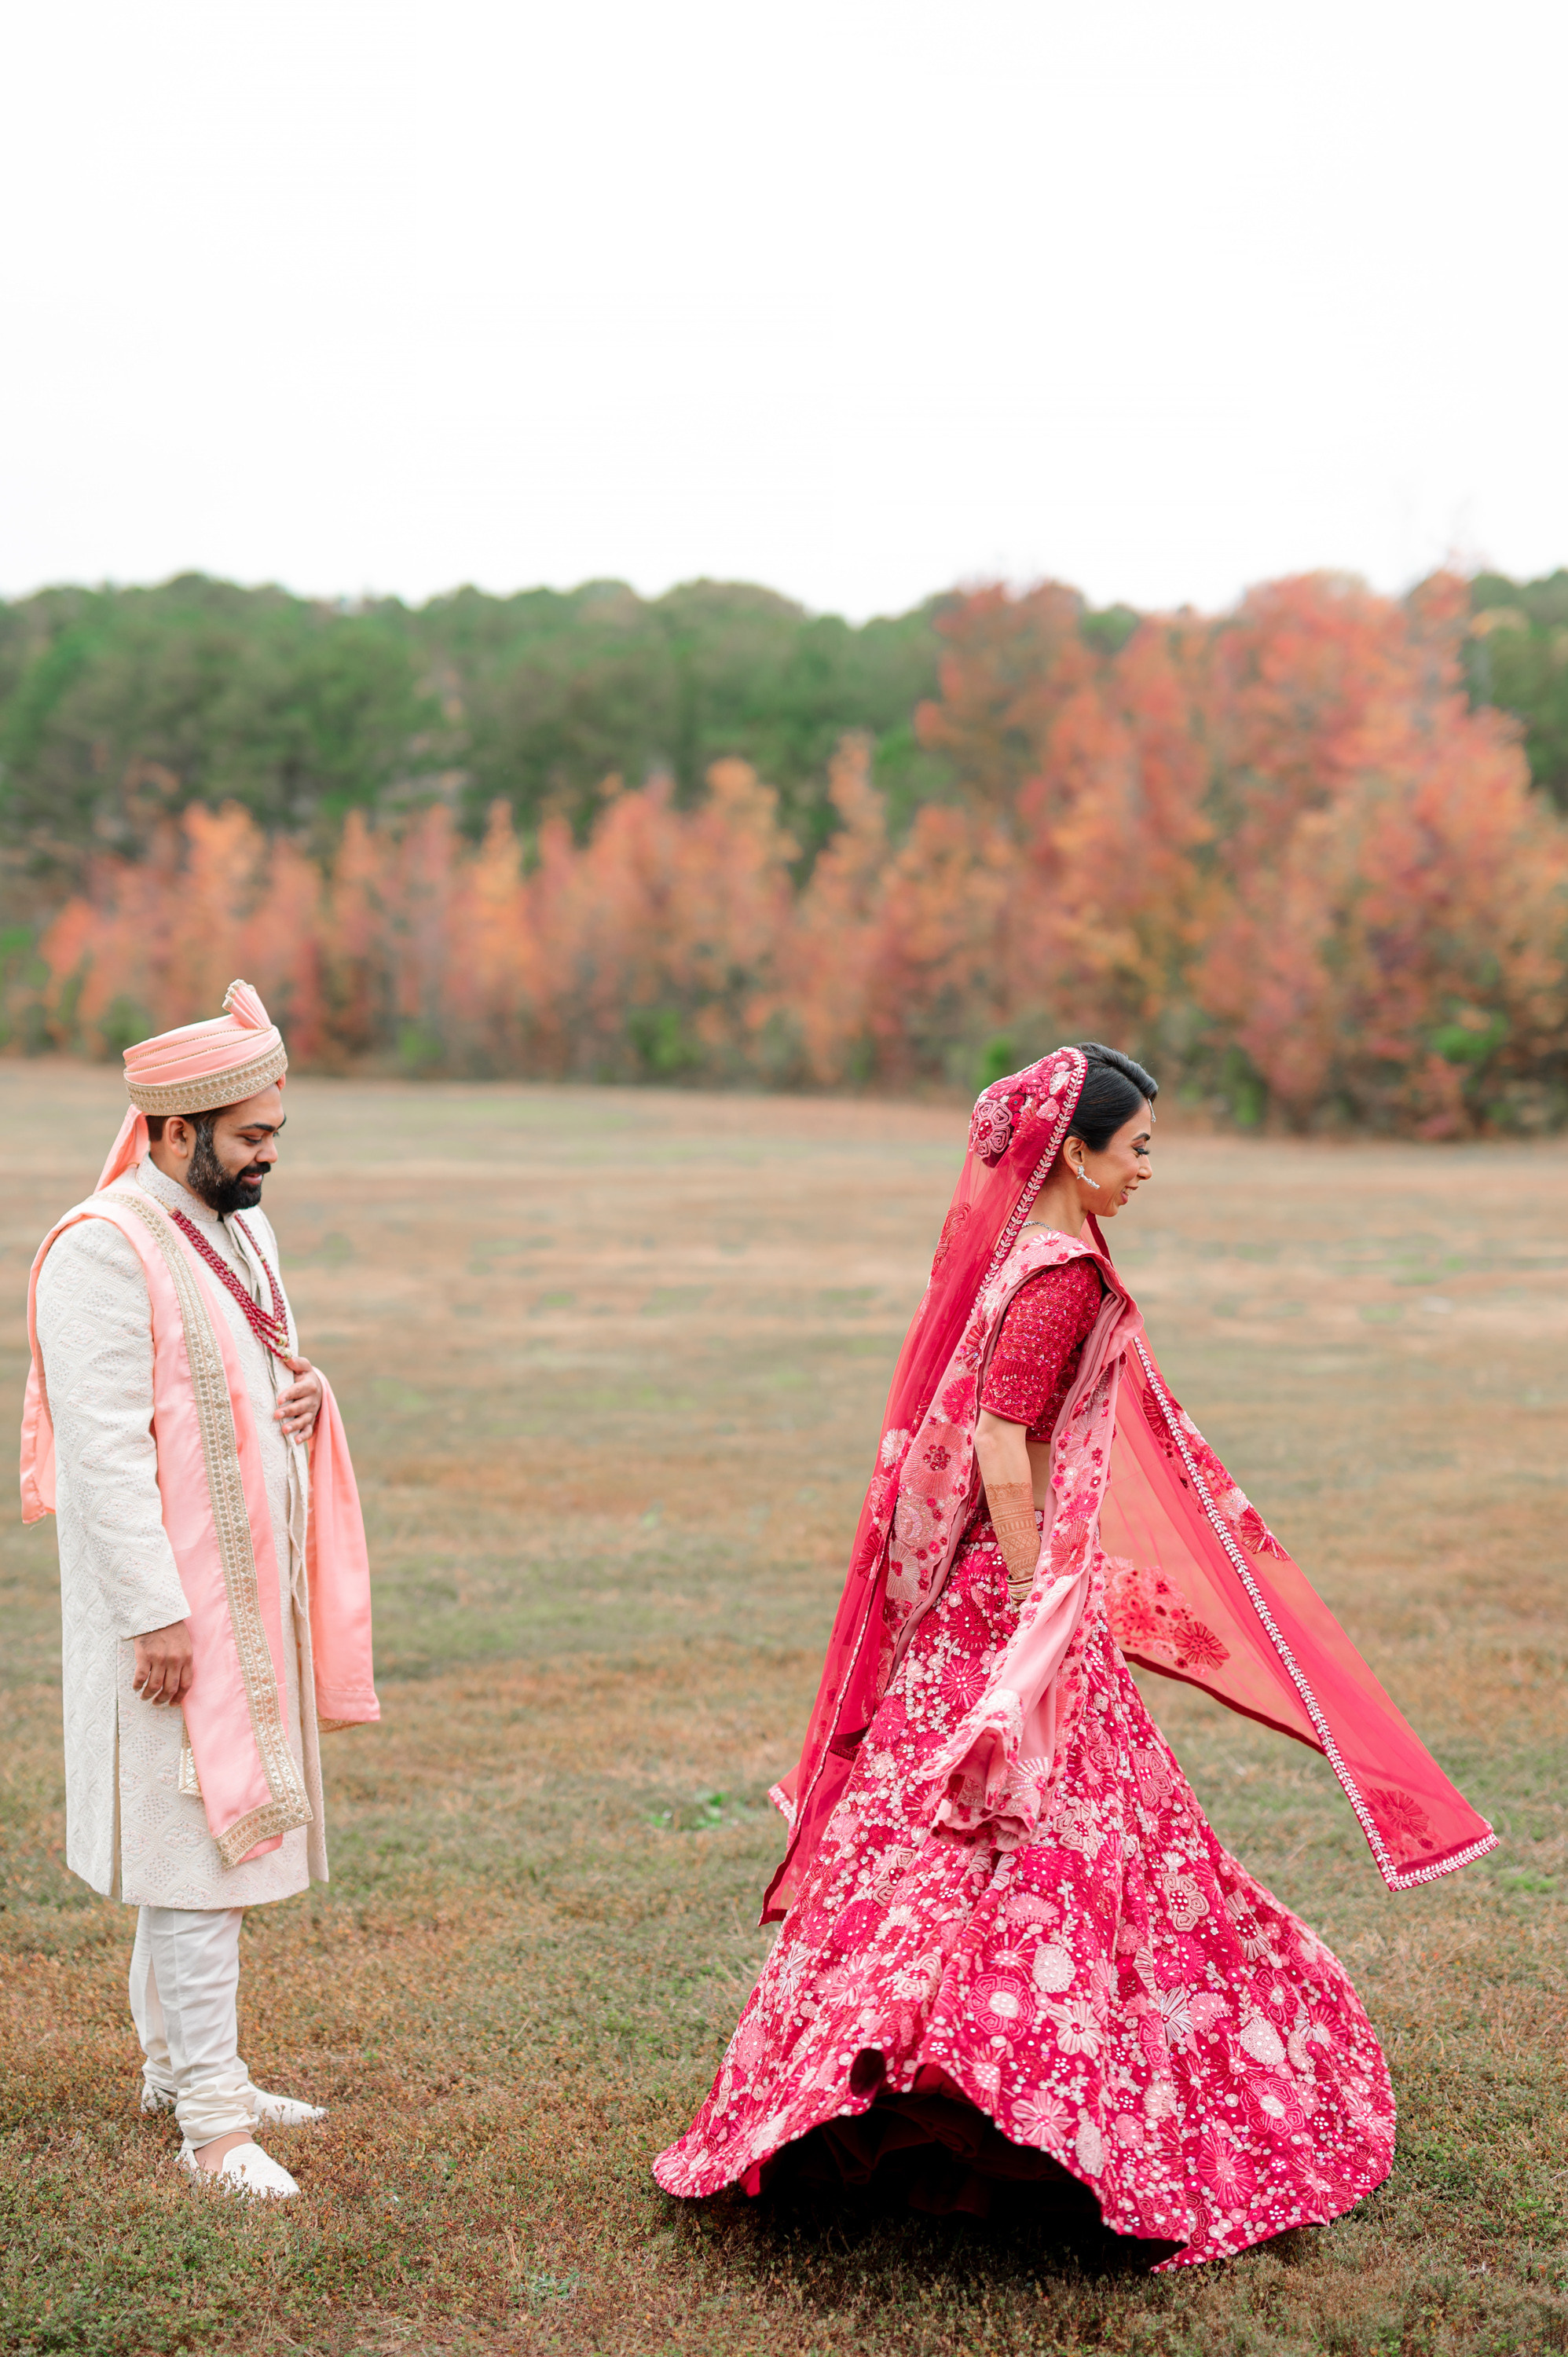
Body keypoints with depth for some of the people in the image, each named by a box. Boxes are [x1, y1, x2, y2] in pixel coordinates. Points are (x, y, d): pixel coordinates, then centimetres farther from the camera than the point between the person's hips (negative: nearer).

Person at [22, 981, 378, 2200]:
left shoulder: (238, 1226, 11)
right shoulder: (105, 1248, -17)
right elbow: (104, 1446, -20)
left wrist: (304, 1390, 1)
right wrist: (156, 1615, -22)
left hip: (250, 1594, 9)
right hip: (172, 1605, -9)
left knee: (218, 1830, 16)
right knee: (202, 1839, -5)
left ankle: (177, 2061, 30)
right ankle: (210, 2114, 2)